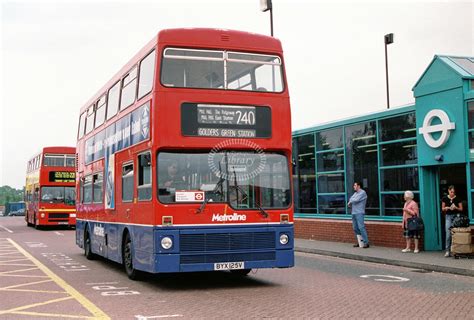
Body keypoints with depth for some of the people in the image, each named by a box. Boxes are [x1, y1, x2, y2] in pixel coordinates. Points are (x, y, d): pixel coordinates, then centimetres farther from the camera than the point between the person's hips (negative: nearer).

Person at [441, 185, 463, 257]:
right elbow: (442, 209, 9)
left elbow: (461, 209, 3)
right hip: (448, 217, 0)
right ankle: (448, 251, -5)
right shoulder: (445, 199, 3)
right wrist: (446, 208, -12)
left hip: (456, 216, 0)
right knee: (448, 234, -7)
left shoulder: (458, 199, 0)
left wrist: (456, 207, -17)